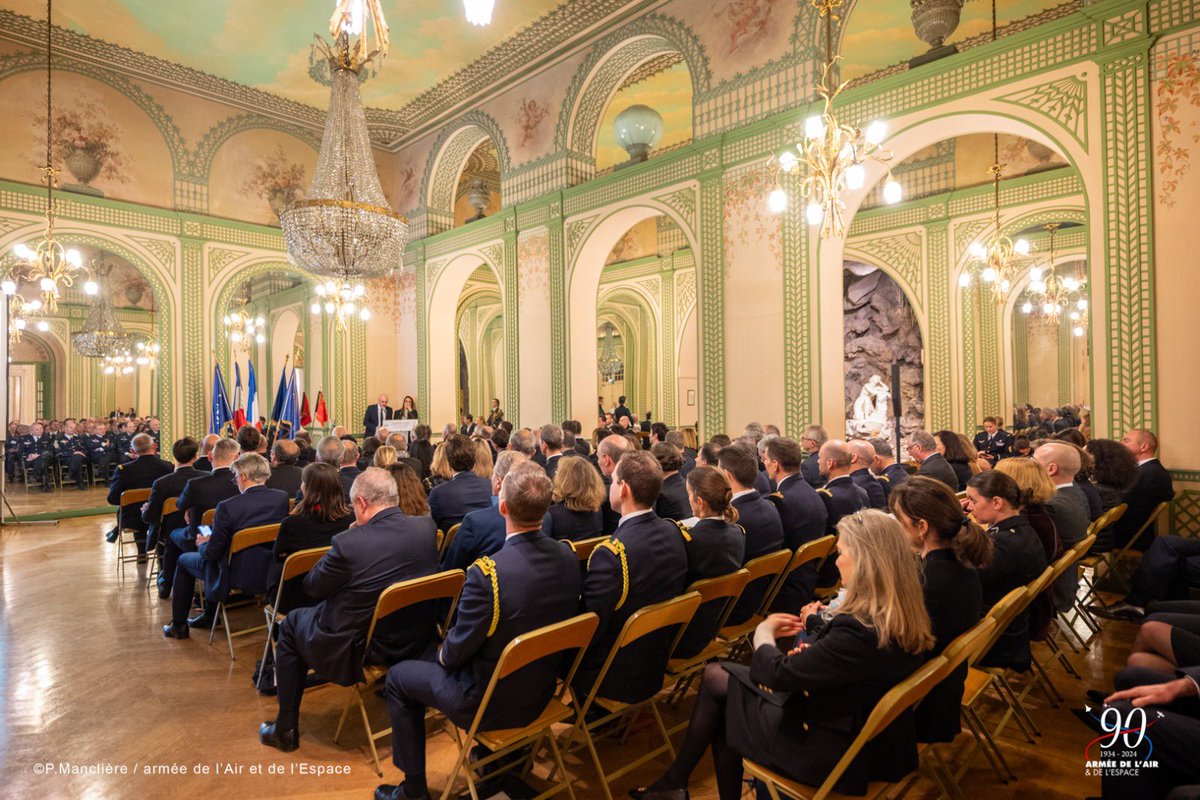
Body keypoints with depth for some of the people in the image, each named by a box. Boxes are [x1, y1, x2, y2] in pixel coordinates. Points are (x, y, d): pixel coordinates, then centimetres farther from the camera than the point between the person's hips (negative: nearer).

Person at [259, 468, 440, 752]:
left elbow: (312, 587, -8)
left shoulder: (348, 542, -26)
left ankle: (286, 729, 31)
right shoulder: (427, 527, -11)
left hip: (358, 654, -5)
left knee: (292, 623, 22)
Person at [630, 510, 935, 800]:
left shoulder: (859, 630, -33)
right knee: (718, 674, 8)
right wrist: (819, 625, -6)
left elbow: (778, 674, -25)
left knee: (714, 678, 3)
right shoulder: (906, 617, -5)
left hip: (832, 751, -8)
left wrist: (763, 633, -6)